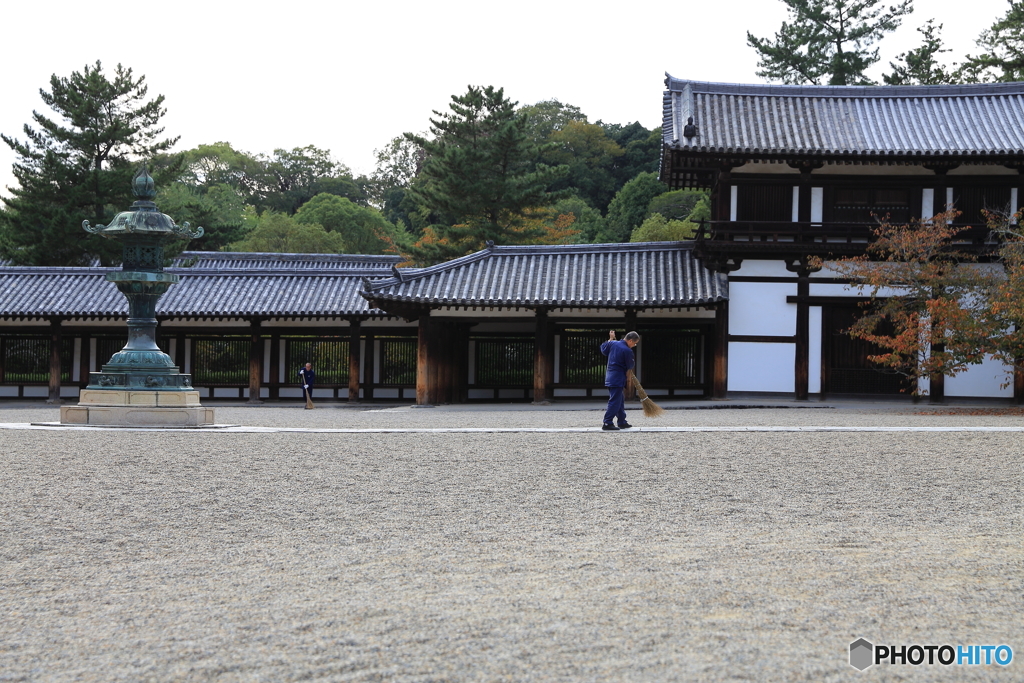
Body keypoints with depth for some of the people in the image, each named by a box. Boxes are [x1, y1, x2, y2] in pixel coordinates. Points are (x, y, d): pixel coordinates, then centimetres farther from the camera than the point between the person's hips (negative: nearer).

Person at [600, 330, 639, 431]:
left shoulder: (613, 343, 3)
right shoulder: (627, 351, -17)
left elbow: (603, 349, 20)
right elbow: (630, 366, -7)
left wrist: (611, 338, 28)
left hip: (610, 376, 9)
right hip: (618, 378, -9)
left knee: (620, 400, 18)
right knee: (615, 401, -7)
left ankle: (622, 422, 24)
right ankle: (607, 423, -10)